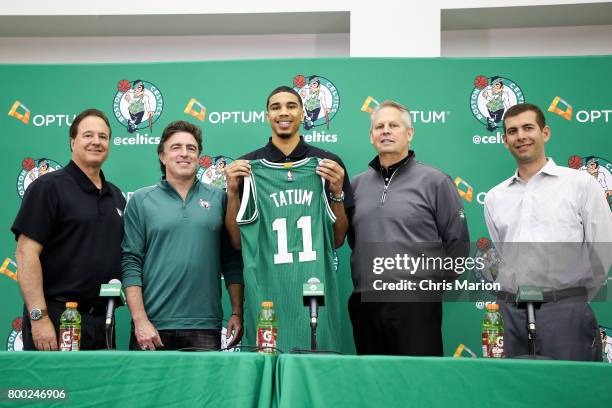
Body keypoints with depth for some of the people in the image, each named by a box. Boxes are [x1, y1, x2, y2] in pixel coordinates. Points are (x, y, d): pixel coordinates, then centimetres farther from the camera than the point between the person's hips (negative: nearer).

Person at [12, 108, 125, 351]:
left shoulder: (116, 196, 15)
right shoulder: (49, 186, -4)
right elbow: (26, 253, -11)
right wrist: (39, 317, -18)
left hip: (101, 320, 6)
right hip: (57, 319, -6)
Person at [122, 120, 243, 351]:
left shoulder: (218, 199, 9)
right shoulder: (141, 200, 5)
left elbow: (232, 262, 8)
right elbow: (130, 263, 0)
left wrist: (237, 314, 2)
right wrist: (140, 320, -8)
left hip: (205, 326, 1)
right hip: (154, 326, -1)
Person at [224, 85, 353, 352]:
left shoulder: (328, 164, 5)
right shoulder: (246, 167, 6)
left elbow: (338, 240, 6)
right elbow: (237, 242, 5)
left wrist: (337, 192, -7)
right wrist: (233, 192, -6)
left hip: (315, 288, 0)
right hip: (265, 290, 0)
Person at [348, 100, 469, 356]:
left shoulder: (435, 181, 1)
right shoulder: (357, 184, 13)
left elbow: (457, 243, 1)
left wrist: (436, 283, 1)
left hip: (415, 305, -4)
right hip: (364, 304, 4)